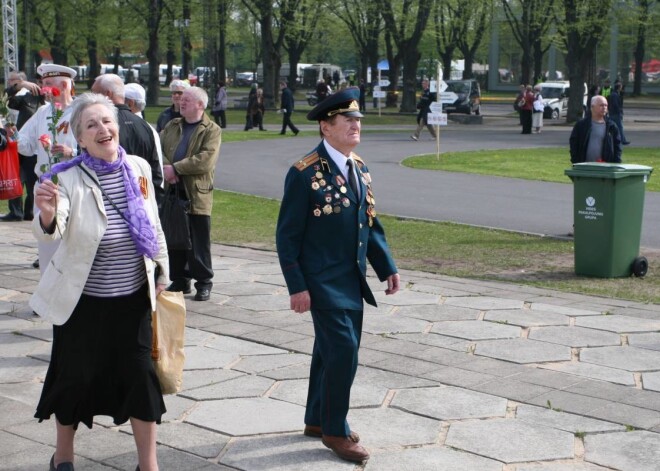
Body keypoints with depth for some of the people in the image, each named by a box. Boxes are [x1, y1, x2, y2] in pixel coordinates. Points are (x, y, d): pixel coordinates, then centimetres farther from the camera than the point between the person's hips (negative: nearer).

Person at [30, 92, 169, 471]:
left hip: (133, 297, 3)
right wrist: (47, 215, -55)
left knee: (141, 377, 7)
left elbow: (154, 225, 8)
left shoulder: (139, 168, -4)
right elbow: (52, 231, -33)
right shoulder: (68, 178, -18)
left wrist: (162, 273, 11)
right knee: (76, 377, 12)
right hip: (83, 300, -3)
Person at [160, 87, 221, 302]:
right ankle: (180, 280, 24)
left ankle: (204, 283, 13)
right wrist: (166, 168, -15)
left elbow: (206, 160, -17)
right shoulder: (172, 126, 15)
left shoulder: (212, 130, -4)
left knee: (199, 242, 2)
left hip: (197, 195, -5)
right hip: (172, 192, 5)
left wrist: (176, 169, -18)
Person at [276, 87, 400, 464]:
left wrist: (387, 267, 9)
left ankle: (317, 419, 32)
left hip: (352, 278, 7)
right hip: (322, 279, -7)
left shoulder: (360, 167, 8)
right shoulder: (305, 174, -15)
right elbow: (288, 236, -13)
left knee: (331, 350, 16)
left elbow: (370, 222, 15)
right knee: (343, 350, -9)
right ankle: (335, 431, 8)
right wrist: (297, 287, -15)